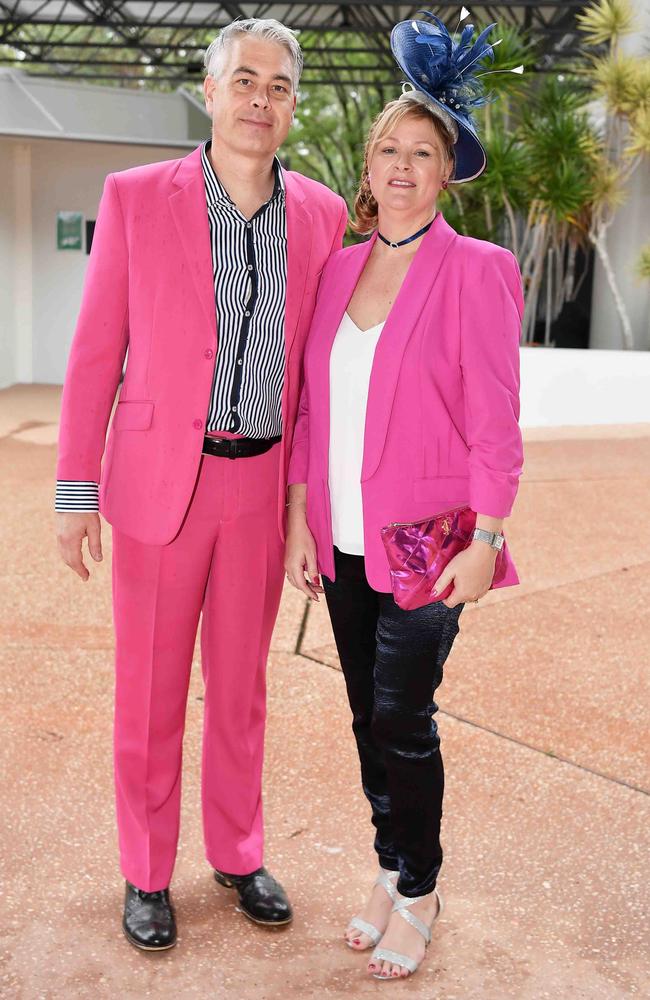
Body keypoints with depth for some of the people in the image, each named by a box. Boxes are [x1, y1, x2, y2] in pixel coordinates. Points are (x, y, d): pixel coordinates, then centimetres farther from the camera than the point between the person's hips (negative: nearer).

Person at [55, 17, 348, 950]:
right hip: (159, 480, -2)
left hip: (262, 486, 3)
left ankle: (237, 853, 34)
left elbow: (323, 362, 9)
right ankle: (147, 873, 27)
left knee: (241, 683, 15)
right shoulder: (135, 197, -6)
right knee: (150, 688, 9)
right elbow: (95, 353, -4)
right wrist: (75, 490, -5)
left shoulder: (322, 215, 2)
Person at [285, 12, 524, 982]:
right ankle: (390, 873, 31)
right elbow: (312, 405, 10)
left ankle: (419, 891, 19)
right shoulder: (339, 268, 8)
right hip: (344, 539, 5)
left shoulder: (475, 272, -7)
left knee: (402, 718, -2)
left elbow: (495, 419, -9)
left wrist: (484, 540, -13)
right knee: (369, 714, 13)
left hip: (426, 540, -5)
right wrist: (301, 520, 7)